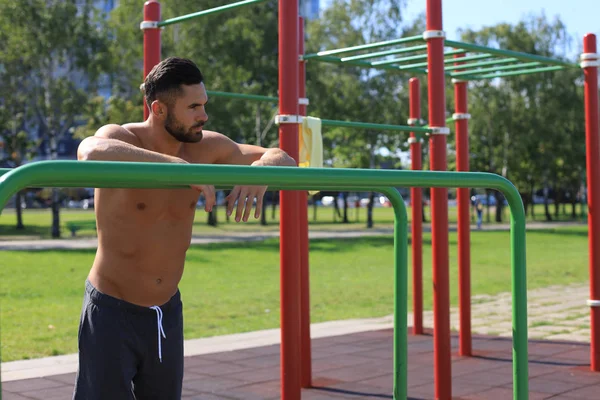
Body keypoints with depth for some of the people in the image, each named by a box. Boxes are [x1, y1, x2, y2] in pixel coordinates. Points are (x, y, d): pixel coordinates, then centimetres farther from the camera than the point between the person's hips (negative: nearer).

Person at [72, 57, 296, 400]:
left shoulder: (207, 147, -4)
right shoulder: (120, 138, -17)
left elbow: (283, 159, 2)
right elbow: (90, 153, -42)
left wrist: (262, 168, -22)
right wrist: (179, 165, -46)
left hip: (169, 311, 5)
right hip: (113, 311, -5)